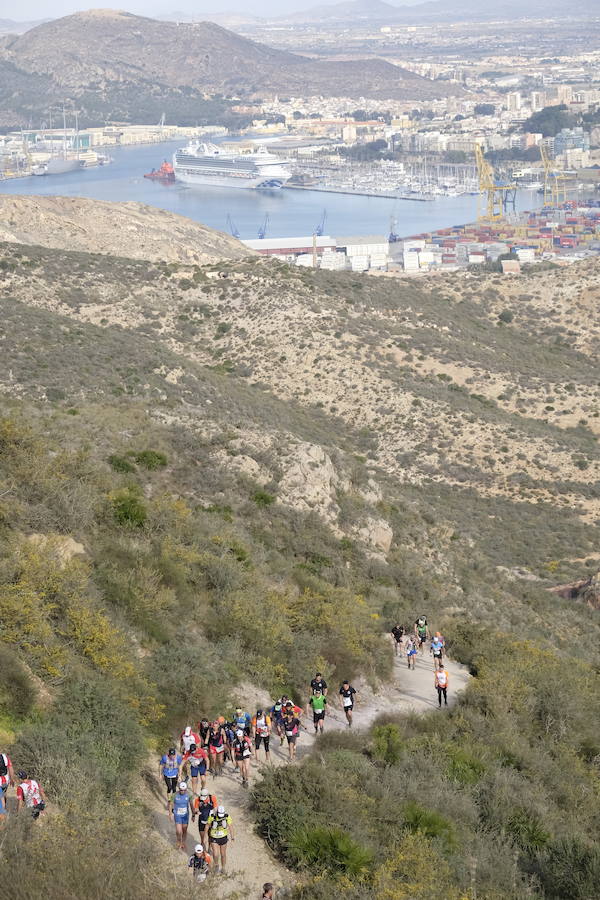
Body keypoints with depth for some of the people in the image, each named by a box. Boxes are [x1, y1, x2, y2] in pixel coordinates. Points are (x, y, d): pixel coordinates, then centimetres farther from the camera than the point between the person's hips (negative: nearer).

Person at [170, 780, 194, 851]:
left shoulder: (188, 795, -13)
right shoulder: (175, 795, -19)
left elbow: (191, 804, 0)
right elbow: (171, 804, -4)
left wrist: (193, 815, 4)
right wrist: (170, 814, -5)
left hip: (185, 815, 2)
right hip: (177, 815, -2)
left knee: (184, 830, 14)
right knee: (178, 831, -5)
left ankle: (183, 842, 38)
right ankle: (178, 841, 26)